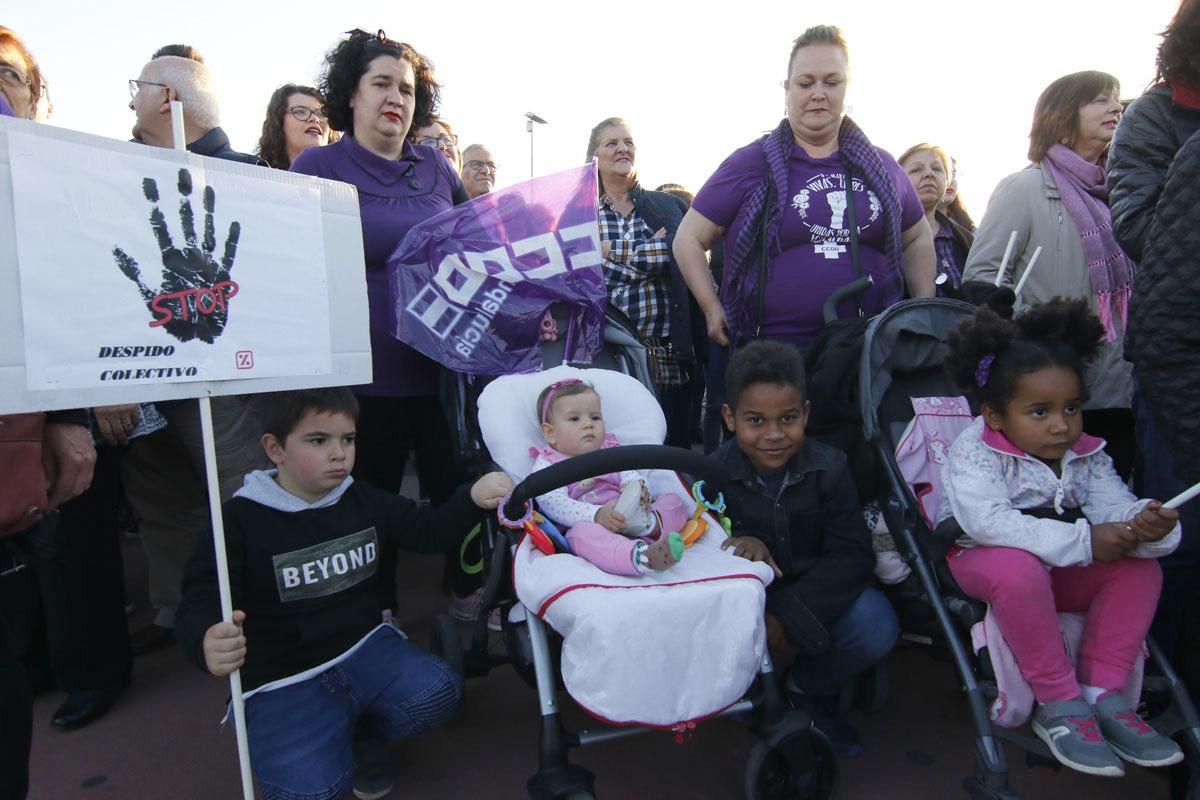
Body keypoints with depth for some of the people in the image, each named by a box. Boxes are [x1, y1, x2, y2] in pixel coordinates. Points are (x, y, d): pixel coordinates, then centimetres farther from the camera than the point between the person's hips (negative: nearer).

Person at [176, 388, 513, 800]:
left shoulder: (365, 501, 4)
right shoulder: (241, 519, -11)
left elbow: (427, 531, 7)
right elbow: (200, 603, -16)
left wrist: (473, 499, -13)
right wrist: (206, 641, -41)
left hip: (365, 647, 4)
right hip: (284, 680, -3)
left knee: (437, 694, -22)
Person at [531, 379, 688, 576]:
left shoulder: (611, 451, 20)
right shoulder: (546, 465, 3)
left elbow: (629, 475, 8)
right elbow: (554, 504, -13)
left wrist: (637, 488, -20)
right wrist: (595, 515, -30)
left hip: (625, 519, 6)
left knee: (673, 501, -5)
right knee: (582, 532, -38)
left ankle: (648, 523, -37)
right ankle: (642, 556, -61)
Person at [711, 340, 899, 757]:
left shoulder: (829, 468, -12)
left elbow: (853, 556, -16)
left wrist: (789, 615, -27)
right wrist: (739, 545, -40)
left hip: (813, 594, 1)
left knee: (877, 627, -26)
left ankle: (807, 690, 8)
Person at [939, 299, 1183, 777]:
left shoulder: (1087, 457, 1)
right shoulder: (974, 454, -20)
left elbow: (1115, 508, -13)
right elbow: (987, 521, -36)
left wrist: (1145, 525, -38)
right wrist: (1082, 541, -36)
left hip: (1060, 573, 6)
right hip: (977, 564, -6)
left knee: (1140, 567, -14)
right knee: (1018, 566, -37)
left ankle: (1102, 695, -9)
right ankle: (1059, 705, -21)